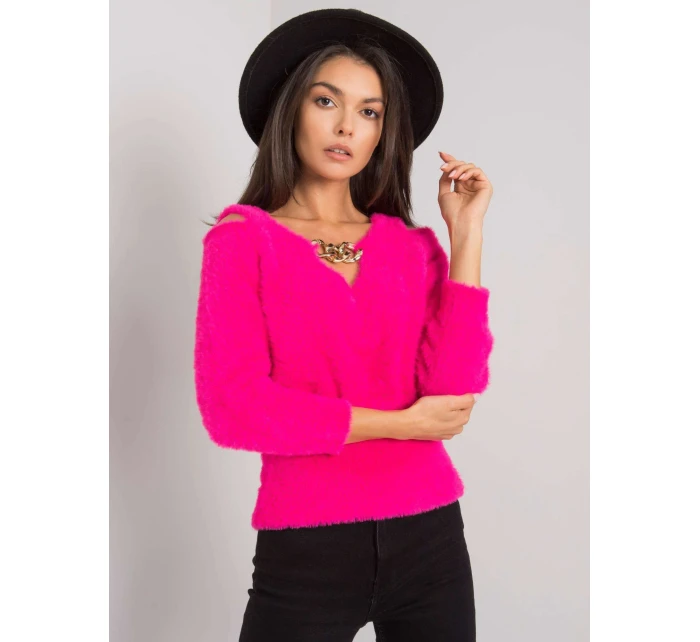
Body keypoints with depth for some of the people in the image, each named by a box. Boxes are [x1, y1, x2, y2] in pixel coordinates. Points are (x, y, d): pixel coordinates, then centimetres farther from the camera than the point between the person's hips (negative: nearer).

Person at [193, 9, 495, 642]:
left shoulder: (415, 247, 5)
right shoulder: (242, 238, -2)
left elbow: (455, 392, -8)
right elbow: (232, 406, -13)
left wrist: (466, 234, -6)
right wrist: (395, 424, -10)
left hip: (430, 537, 4)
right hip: (306, 548, -3)